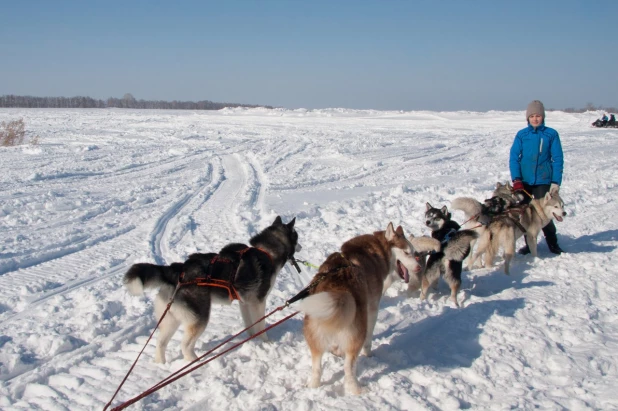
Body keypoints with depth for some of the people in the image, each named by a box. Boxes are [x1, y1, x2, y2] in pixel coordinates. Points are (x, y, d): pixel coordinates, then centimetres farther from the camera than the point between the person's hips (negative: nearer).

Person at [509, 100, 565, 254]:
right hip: (524, 181, 2)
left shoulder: (551, 134, -1)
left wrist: (556, 182, -6)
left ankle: (553, 243, 11)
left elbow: (558, 159, 0)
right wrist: (516, 179, -11)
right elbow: (513, 158, 0)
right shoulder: (521, 135, 2)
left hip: (543, 181, -2)